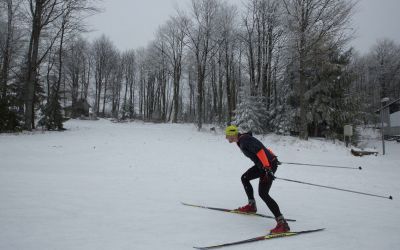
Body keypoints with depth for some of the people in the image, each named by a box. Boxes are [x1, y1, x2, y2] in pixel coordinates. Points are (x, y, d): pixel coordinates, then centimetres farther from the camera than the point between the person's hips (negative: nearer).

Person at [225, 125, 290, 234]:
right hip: (263, 165, 10)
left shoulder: (245, 140, -17)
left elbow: (259, 150, -28)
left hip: (269, 164, -10)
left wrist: (267, 167, -35)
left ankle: (282, 223, -19)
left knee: (263, 193, -17)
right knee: (244, 178, 21)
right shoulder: (241, 141, 13)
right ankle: (251, 206, 32)